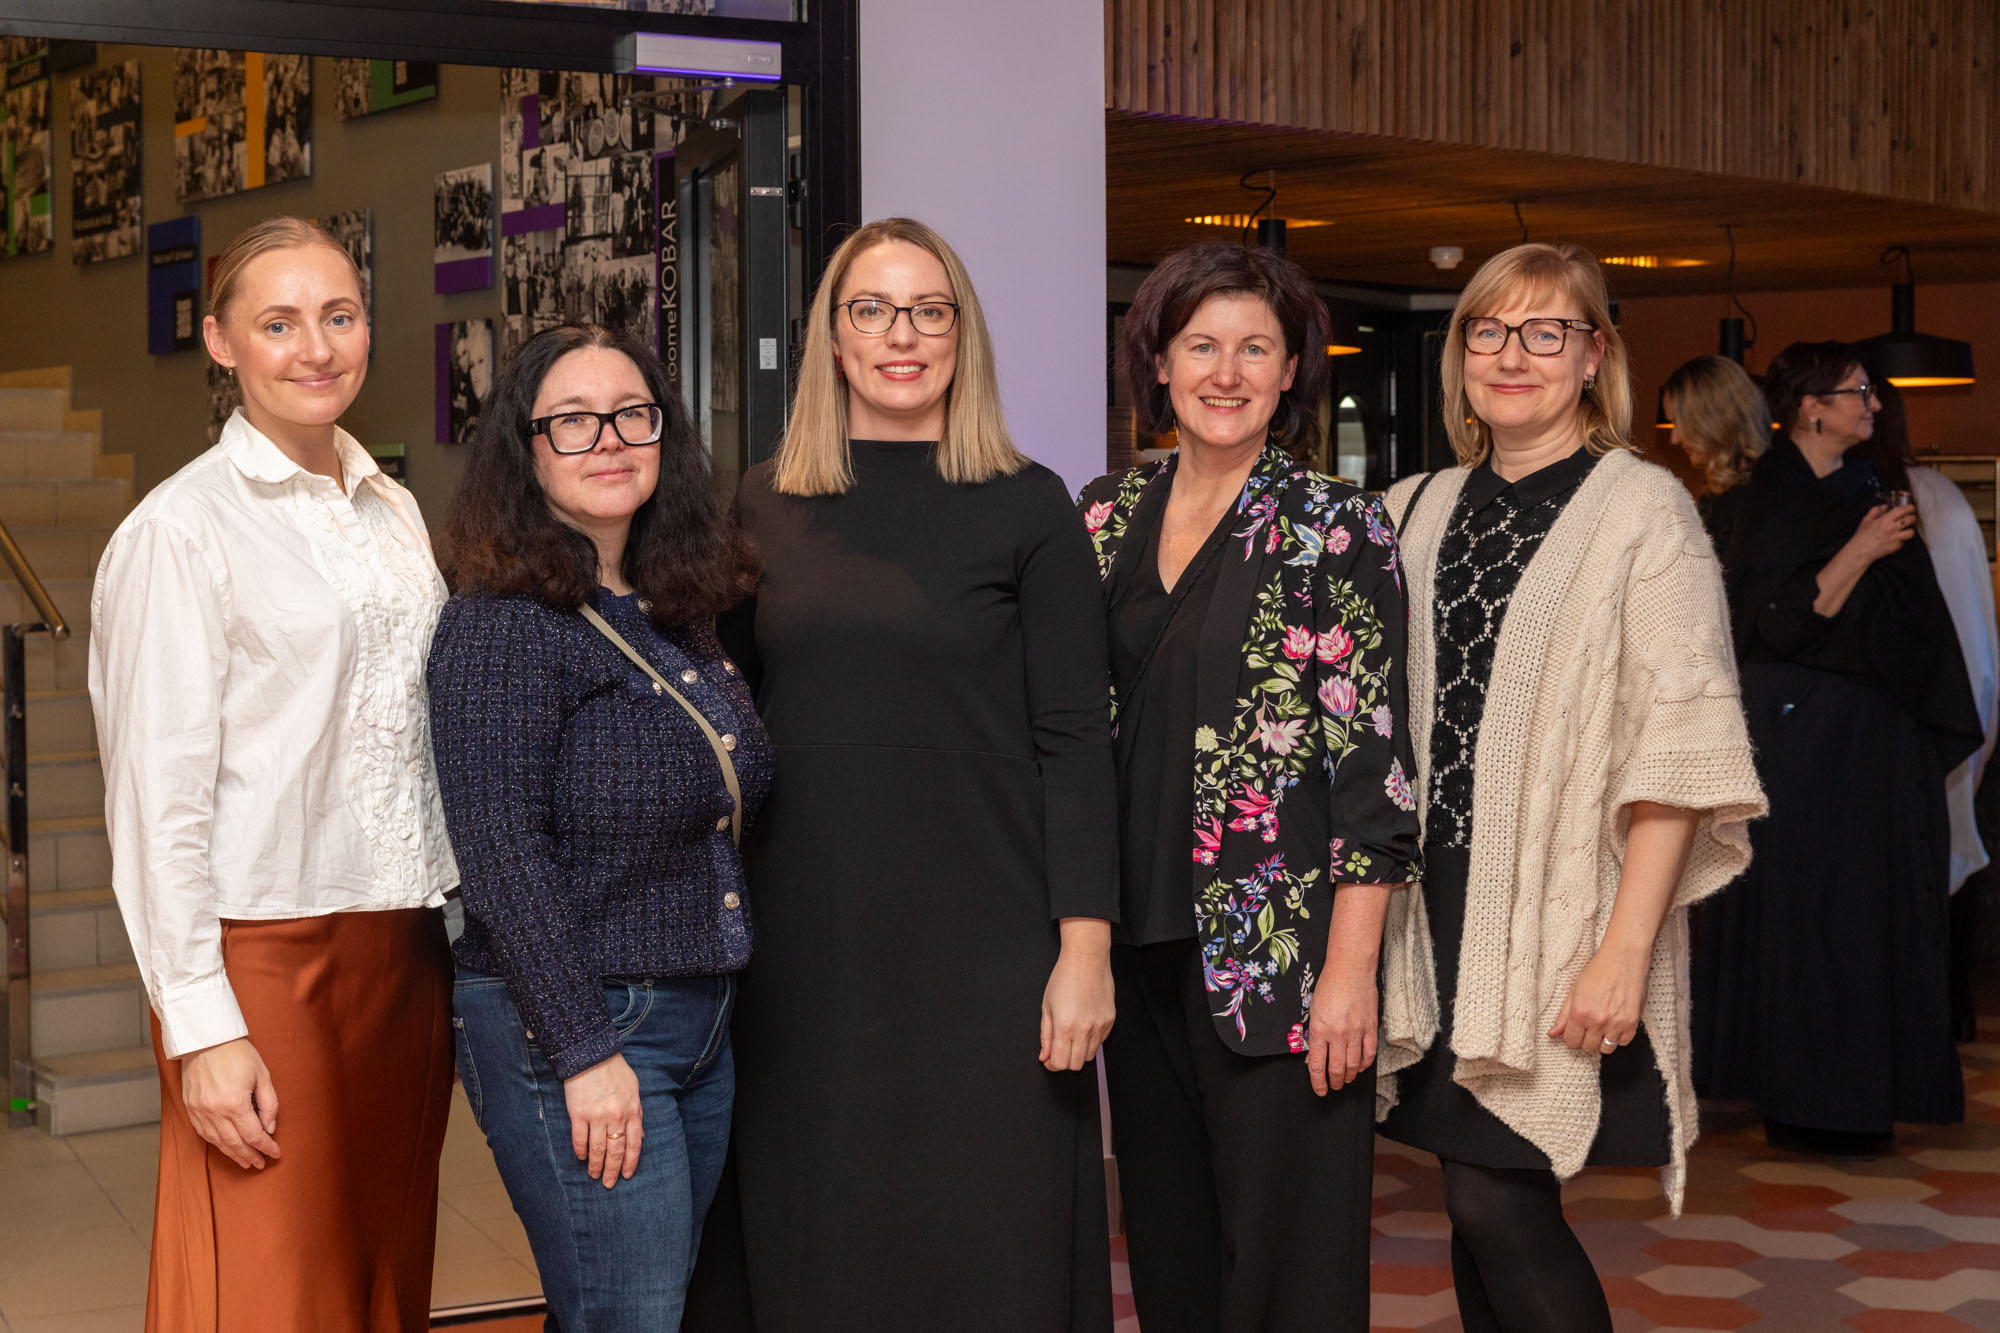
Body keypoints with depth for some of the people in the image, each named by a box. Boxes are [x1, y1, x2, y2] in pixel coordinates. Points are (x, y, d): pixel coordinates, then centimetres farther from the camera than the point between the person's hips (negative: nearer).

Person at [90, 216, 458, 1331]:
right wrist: (202, 1026, -15)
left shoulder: (395, 511, 12)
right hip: (266, 955, -6)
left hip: (408, 945, 6)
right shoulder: (183, 529, -8)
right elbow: (160, 792, -11)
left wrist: (454, 938, 11)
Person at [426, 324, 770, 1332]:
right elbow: (502, 851, -17)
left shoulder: (679, 616, 11)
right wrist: (585, 1051, -19)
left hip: (703, 1023, 8)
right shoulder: (501, 624, -12)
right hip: (573, 1030, -8)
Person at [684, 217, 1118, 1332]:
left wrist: (1085, 946, -11)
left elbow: (1075, 739, -4)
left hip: (980, 948, -3)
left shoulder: (1027, 507, -1)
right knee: (813, 1239, 10)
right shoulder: (763, 508, 8)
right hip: (804, 941, 3)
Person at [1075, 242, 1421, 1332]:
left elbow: (1373, 760, -9)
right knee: (1164, 1230, 13)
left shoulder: (1336, 526, -6)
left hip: (1277, 952, -5)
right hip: (1139, 943, 5)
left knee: (1283, 1243, 2)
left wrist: (1352, 966, -14)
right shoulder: (1107, 514, 8)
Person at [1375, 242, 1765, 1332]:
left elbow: (1680, 749, -11)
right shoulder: (1416, 513, 12)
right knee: (1478, 1206, 9)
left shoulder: (1643, 510, -5)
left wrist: (1624, 952, -18)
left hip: (1558, 914, -5)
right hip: (1438, 912, 5)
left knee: (1492, 1197, -8)